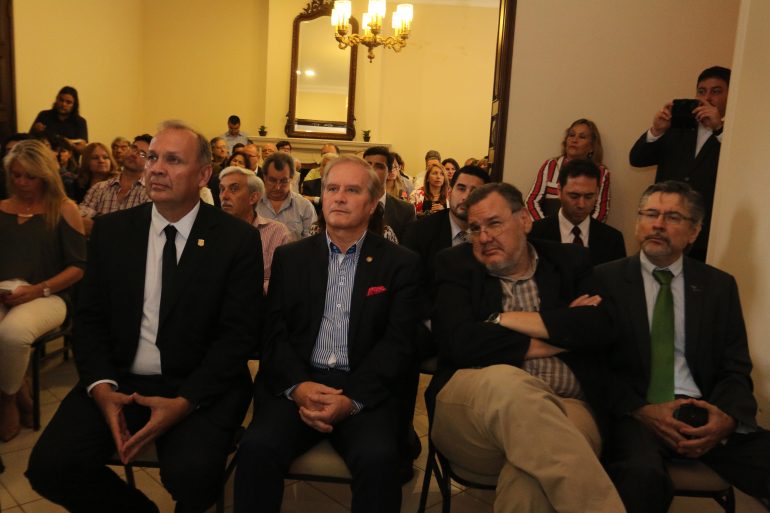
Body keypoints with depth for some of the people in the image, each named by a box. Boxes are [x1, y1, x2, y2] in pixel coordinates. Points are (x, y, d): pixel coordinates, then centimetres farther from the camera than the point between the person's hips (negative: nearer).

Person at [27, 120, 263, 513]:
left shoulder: (238, 239, -6)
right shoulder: (111, 230, 6)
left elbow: (238, 334, -8)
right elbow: (90, 318, 6)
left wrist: (184, 402, -20)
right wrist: (101, 388, -12)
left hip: (201, 386, -3)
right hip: (119, 380, 4)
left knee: (192, 474, -29)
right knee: (49, 466, -16)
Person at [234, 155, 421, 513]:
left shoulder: (401, 264, 7)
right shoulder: (290, 257, 14)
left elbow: (399, 342, -1)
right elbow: (273, 330, 6)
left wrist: (353, 399, -16)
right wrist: (298, 385, -13)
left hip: (366, 390, -1)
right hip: (296, 383, 2)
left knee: (379, 456, -29)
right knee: (258, 447, -26)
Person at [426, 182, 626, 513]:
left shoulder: (570, 261, 14)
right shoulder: (455, 264, 9)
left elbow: (597, 330, -5)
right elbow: (460, 341, -9)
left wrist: (503, 319, -6)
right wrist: (559, 335, -3)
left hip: (562, 407, 0)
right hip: (471, 405, 1)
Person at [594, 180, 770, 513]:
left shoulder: (719, 285, 14)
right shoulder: (607, 279, 5)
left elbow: (736, 369, 10)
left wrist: (728, 417, -12)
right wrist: (641, 410, -16)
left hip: (703, 412, 4)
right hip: (634, 412, -3)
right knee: (641, 475, -36)